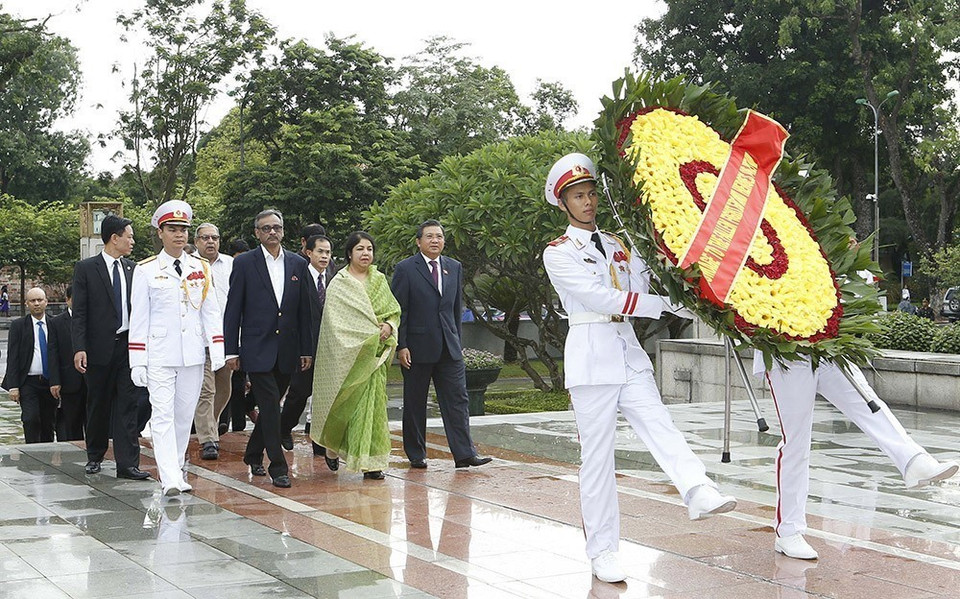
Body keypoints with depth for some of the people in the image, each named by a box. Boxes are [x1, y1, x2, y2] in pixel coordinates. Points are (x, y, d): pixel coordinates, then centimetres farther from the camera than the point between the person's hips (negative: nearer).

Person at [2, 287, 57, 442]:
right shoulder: (18, 325, 2)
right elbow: (12, 358, -2)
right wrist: (13, 386, -9)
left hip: (50, 382, 2)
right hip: (28, 382, -2)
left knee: (49, 423, 6)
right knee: (31, 419, -17)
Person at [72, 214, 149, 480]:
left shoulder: (131, 269, 11)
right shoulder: (86, 268, -1)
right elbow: (79, 312, -5)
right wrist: (79, 348, -13)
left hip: (128, 346, 3)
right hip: (100, 348, -3)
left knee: (127, 404, -2)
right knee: (98, 405, 9)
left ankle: (127, 463, -3)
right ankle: (94, 456, 27)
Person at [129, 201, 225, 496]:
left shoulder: (201, 268, 9)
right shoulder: (146, 271, 1)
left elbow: (211, 311, 10)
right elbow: (138, 318, 0)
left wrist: (217, 348, 1)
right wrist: (137, 362, -4)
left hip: (193, 355, 3)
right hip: (159, 356, -3)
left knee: (185, 415, 9)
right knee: (162, 416, -10)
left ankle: (175, 468, 25)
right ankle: (171, 480, -15)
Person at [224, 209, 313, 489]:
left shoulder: (297, 264, 9)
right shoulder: (244, 263, 0)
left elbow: (304, 310, 11)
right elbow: (233, 309, -1)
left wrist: (306, 349, 7)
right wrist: (231, 350, -6)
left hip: (286, 350, 4)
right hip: (257, 348, -4)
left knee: (271, 406, 12)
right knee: (270, 405, -10)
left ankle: (253, 455, 31)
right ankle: (278, 467, -6)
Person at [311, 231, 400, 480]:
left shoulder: (379, 280, 12)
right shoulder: (339, 284, -3)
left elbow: (394, 310, 14)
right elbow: (336, 321, -8)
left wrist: (389, 326, -8)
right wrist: (372, 333, -15)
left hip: (374, 353, 4)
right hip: (348, 353, -4)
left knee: (372, 402, 1)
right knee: (346, 401, -1)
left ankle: (370, 461, 5)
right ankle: (332, 444, 27)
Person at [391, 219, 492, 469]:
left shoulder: (454, 268, 12)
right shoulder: (405, 269, -3)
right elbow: (399, 310, -5)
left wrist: (457, 340, 13)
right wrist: (401, 346, -11)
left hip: (449, 347, 4)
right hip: (417, 347, -4)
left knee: (457, 399, -2)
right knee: (415, 403, 5)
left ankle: (464, 453, -2)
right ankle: (416, 455, 15)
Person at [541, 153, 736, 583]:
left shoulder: (616, 245, 18)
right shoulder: (559, 253, -1)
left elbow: (643, 289, 8)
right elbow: (601, 298, -13)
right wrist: (665, 303, -17)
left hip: (628, 351, 5)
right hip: (591, 352, -5)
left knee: (659, 426, -16)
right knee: (597, 454, -3)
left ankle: (699, 492, -38)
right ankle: (602, 551, 2)